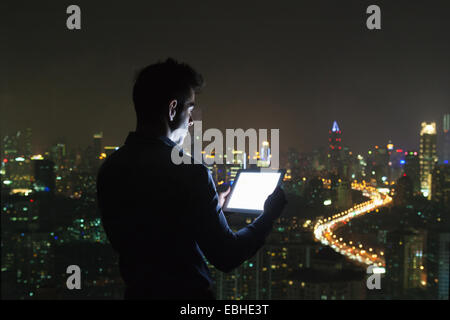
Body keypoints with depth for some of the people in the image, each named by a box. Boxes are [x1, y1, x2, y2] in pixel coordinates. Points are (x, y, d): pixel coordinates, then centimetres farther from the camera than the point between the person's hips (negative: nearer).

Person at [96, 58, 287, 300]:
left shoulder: (108, 168, -1)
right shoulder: (189, 172, -21)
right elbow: (226, 258, -17)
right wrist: (269, 215, 1)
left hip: (136, 291, 6)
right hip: (187, 292, -6)